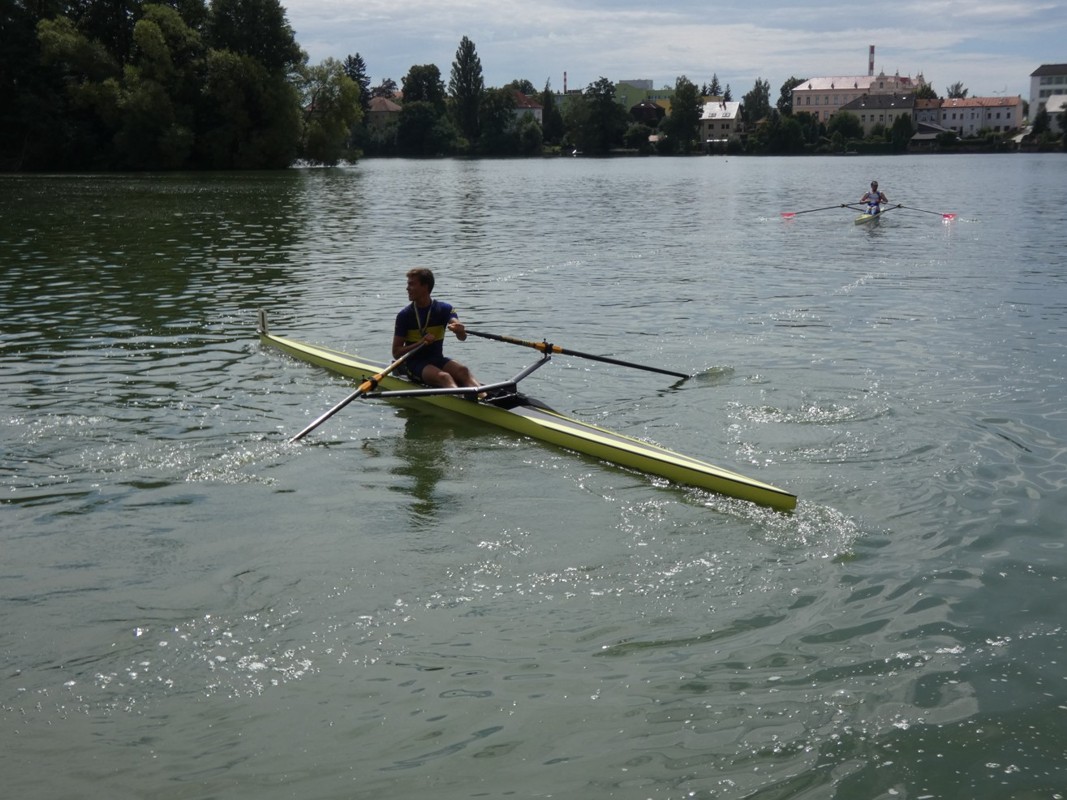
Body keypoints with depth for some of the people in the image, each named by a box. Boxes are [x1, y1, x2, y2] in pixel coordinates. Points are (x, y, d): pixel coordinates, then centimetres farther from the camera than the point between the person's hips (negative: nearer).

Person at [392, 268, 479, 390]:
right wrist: (420, 343, -19)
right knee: (443, 377, -32)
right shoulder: (405, 315, -2)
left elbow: (462, 337, -15)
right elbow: (396, 353, -4)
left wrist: (460, 330, -41)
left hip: (438, 360, 3)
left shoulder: (444, 309, 2)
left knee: (463, 371, -28)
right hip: (414, 363, -3)